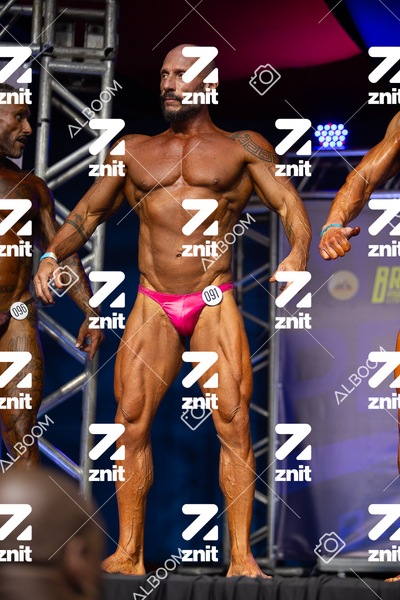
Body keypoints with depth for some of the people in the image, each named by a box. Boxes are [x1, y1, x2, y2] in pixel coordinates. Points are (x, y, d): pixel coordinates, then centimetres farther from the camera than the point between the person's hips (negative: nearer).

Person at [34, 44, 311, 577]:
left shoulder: (242, 148, 8)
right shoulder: (135, 151, 16)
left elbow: (291, 207, -1)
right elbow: (87, 213, 19)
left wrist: (298, 252, -22)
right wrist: (52, 255, 0)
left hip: (214, 302, -3)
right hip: (152, 305, 3)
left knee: (233, 420, -11)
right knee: (131, 421, -5)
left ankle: (241, 555, -10)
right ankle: (128, 553, 0)